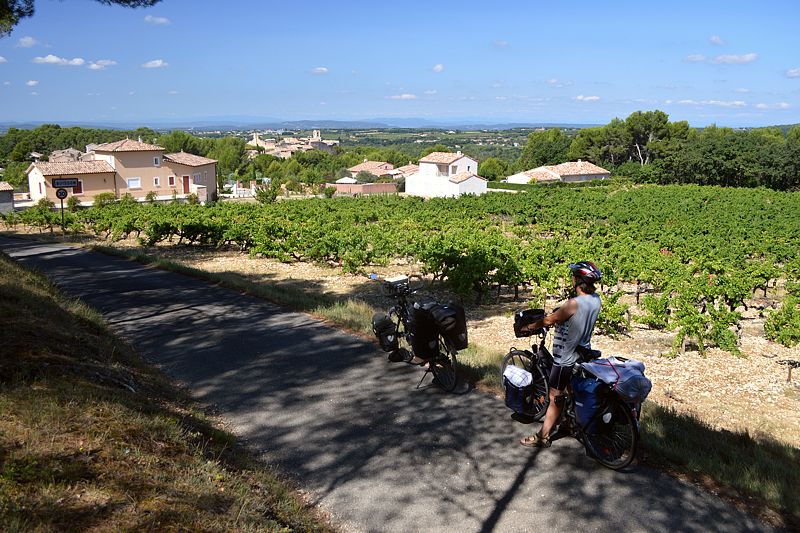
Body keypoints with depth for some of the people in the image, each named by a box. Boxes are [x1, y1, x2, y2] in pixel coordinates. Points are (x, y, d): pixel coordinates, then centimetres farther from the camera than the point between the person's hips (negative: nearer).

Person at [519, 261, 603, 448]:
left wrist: (529, 326, -3)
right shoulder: (596, 300, -5)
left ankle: (543, 437, 12)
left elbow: (549, 321, -18)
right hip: (583, 353, 8)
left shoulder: (574, 303, -29)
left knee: (555, 397, 2)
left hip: (566, 358, -8)